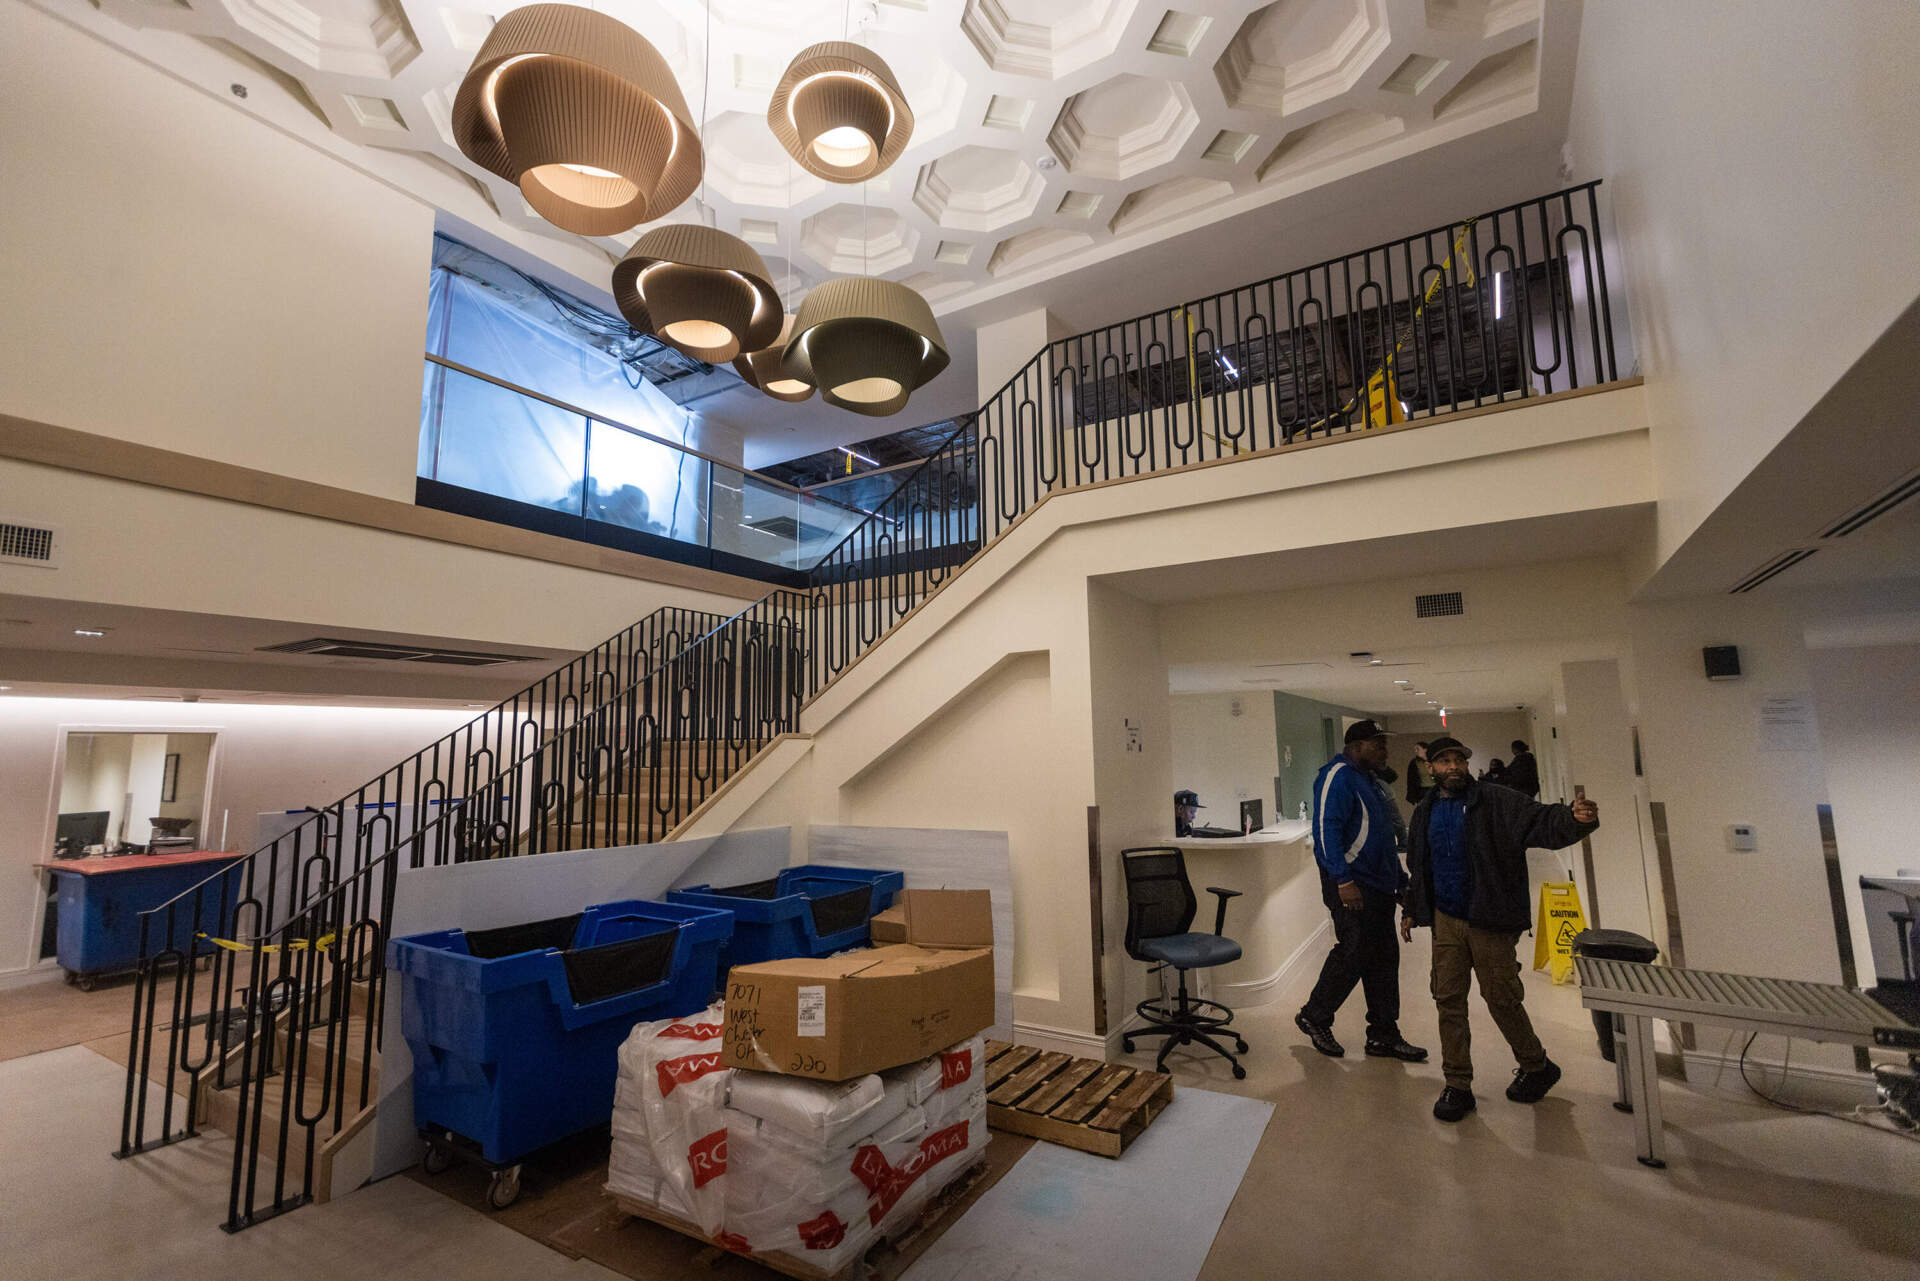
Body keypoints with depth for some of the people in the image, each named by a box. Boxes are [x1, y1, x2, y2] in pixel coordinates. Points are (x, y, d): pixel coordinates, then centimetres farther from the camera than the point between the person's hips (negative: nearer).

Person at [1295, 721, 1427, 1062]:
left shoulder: (1367, 780, 18)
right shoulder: (1338, 776, -14)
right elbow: (1327, 829, -22)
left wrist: (1399, 878, 23)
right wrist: (1343, 880, -26)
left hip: (1378, 886, 10)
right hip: (1352, 887, -10)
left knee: (1384, 957, 11)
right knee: (1353, 954, -5)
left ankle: (1384, 1035, 21)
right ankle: (1314, 1017, 13)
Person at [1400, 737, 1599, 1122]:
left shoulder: (1495, 802, -8)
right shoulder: (1425, 813, 7)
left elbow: (1540, 820, -25)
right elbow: (1417, 868, 16)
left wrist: (1575, 818, -46)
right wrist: (1411, 910, 19)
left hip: (1489, 921, -4)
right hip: (1445, 920, 4)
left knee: (1502, 999, 8)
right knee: (1448, 999, 6)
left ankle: (1536, 1066, 37)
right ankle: (1457, 1086, 19)